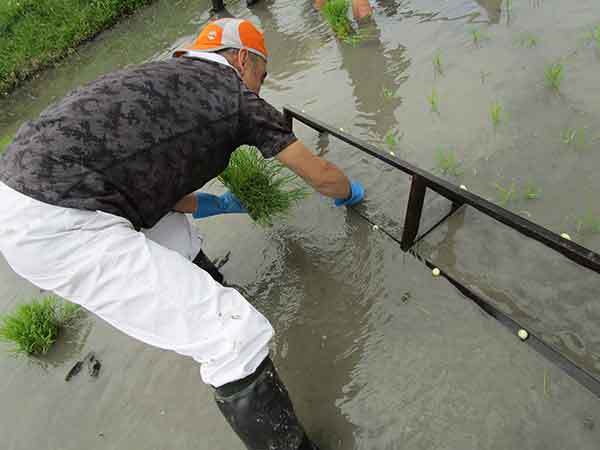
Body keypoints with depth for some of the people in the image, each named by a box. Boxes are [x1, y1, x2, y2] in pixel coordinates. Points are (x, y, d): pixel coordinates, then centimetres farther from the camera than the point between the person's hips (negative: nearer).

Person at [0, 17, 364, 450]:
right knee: (239, 335, -10)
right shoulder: (235, 93, 4)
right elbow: (321, 175, 11)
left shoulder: (165, 75, 23)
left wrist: (216, 204, 36)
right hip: (57, 225, -10)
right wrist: (350, 192, 33)